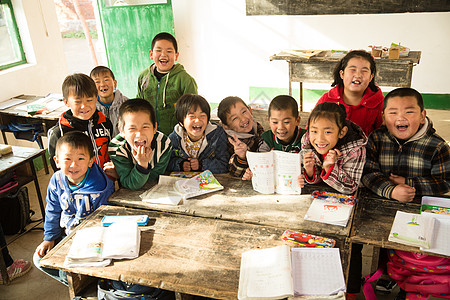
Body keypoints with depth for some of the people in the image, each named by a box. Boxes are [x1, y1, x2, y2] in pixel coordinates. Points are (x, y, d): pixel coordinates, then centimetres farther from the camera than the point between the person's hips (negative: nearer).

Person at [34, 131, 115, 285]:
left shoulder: (101, 186, -25)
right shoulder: (56, 181, -9)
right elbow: (53, 211, 6)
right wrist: (50, 237, 5)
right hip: (66, 234, 6)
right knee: (39, 258, 5)